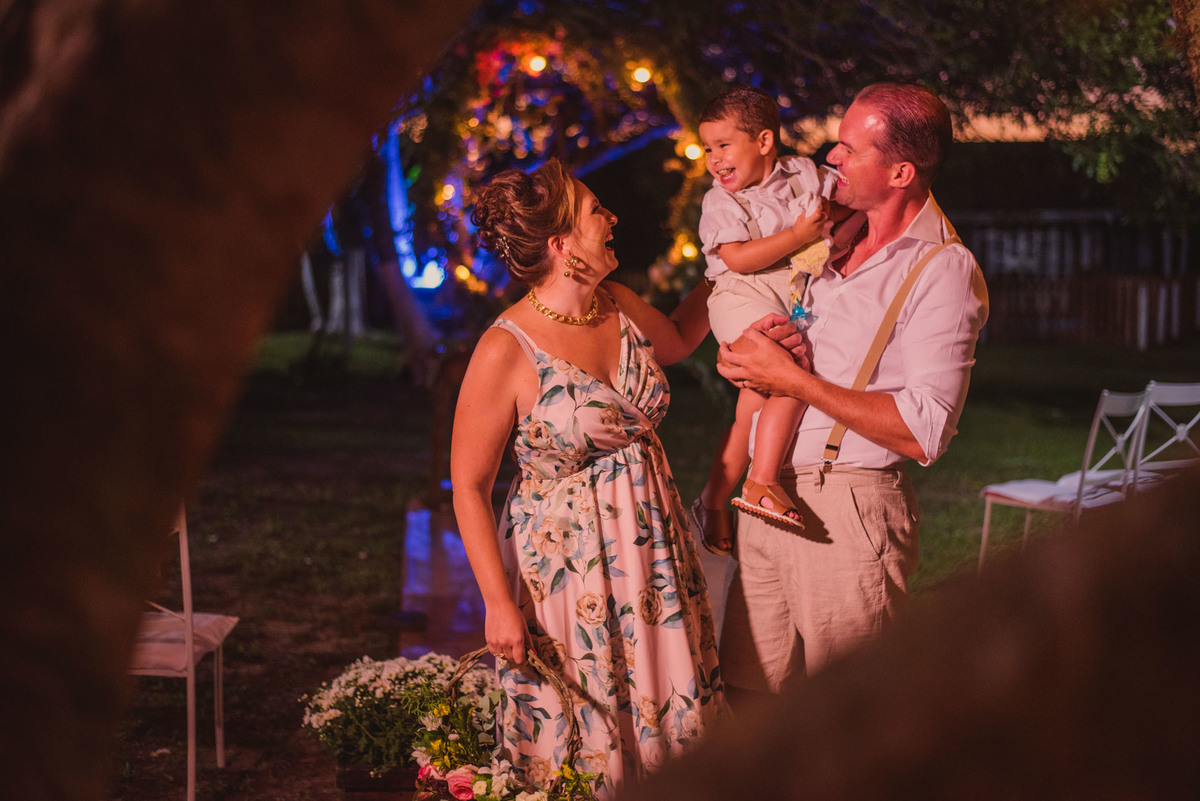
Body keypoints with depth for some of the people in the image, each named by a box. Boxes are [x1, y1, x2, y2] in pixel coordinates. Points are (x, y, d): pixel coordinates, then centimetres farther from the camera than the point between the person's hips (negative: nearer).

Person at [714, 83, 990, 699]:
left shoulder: (943, 270, -10)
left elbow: (923, 433, -18)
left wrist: (794, 380, -16)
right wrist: (739, 356, -3)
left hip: (849, 511, -6)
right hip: (768, 496, 7)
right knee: (746, 694, 11)